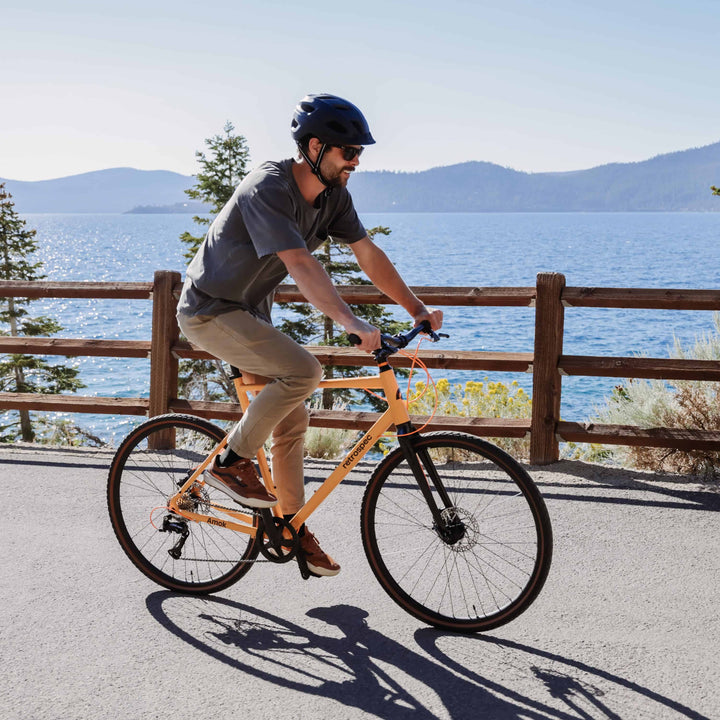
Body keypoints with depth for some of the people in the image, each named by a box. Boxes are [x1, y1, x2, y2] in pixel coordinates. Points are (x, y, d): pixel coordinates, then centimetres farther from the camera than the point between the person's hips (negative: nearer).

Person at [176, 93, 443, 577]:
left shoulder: (333, 195, -1)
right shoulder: (267, 189, -27)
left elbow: (369, 256, 1)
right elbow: (300, 265, -39)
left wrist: (418, 310, -5)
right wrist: (351, 323, -49)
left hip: (251, 313, 8)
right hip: (211, 312, -8)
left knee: (293, 419, 6)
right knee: (303, 371, -27)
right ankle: (231, 462, -11)